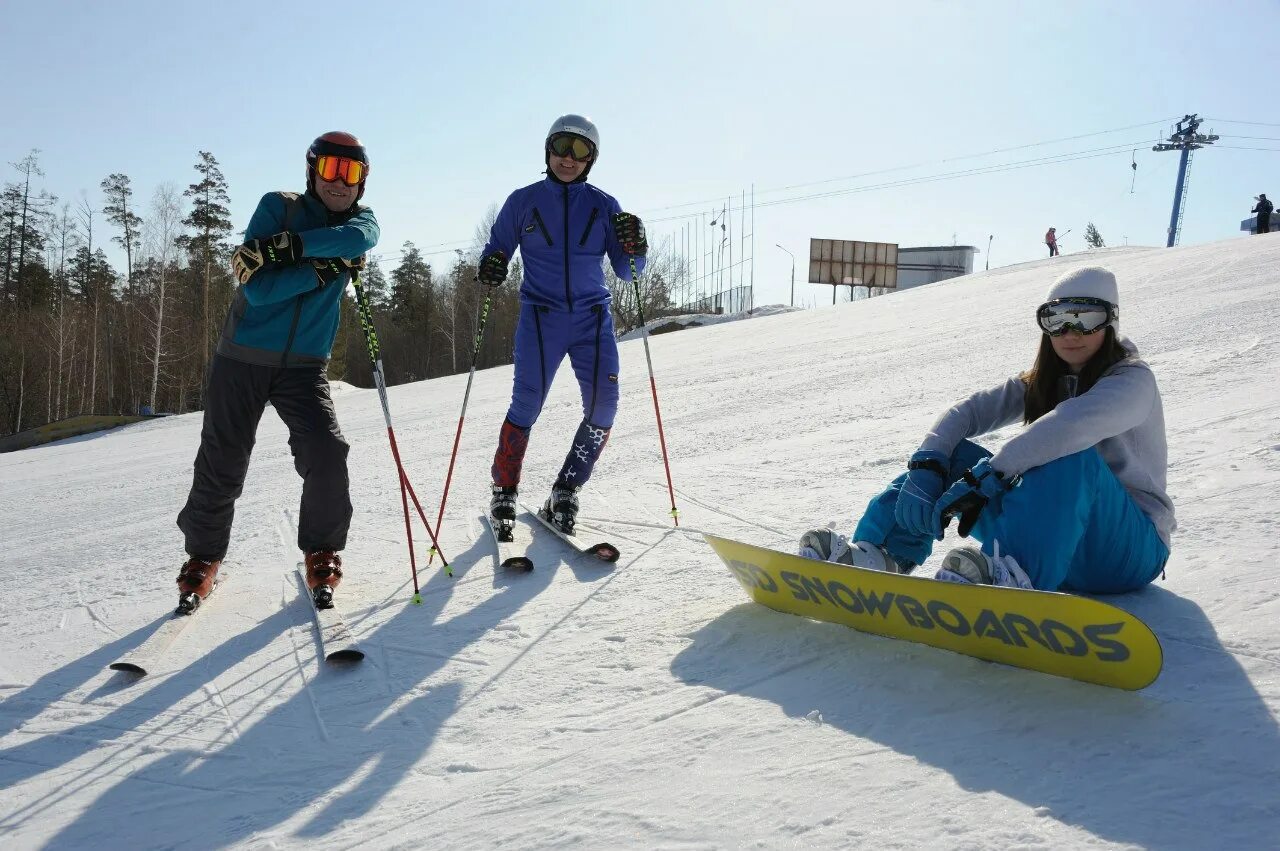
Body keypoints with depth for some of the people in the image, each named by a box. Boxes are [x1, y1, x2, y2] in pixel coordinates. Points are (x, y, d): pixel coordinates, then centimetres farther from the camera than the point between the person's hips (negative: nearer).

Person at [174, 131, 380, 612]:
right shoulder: (279, 207, -4)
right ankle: (203, 558, 26)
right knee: (221, 465, 4)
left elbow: (359, 238, -25)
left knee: (327, 454, -16)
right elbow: (259, 288, -16)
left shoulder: (359, 219, 4)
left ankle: (323, 555, 5)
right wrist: (325, 267, -23)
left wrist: (288, 247, -33)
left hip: (304, 365, 1)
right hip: (242, 359, -1)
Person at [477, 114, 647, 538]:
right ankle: (503, 492, 3)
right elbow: (498, 246, 12)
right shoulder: (523, 201, 6)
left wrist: (634, 247, -12)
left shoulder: (604, 206, 9)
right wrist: (491, 266, -11)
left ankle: (565, 493, 4)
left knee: (603, 404, -11)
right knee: (527, 401, -15)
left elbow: (626, 272, 9)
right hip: (541, 313, -2)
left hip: (592, 315, 2)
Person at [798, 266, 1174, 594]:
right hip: (1054, 537, 5)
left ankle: (1010, 579, -54)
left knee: (1071, 456, -35)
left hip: (1131, 548, -5)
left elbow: (1073, 423, -32)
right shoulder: (1038, 384, 10)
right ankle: (882, 553, -27)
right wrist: (926, 467, -24)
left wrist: (985, 475, -40)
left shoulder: (1133, 380, -10)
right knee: (950, 455, -9)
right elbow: (966, 412, -5)